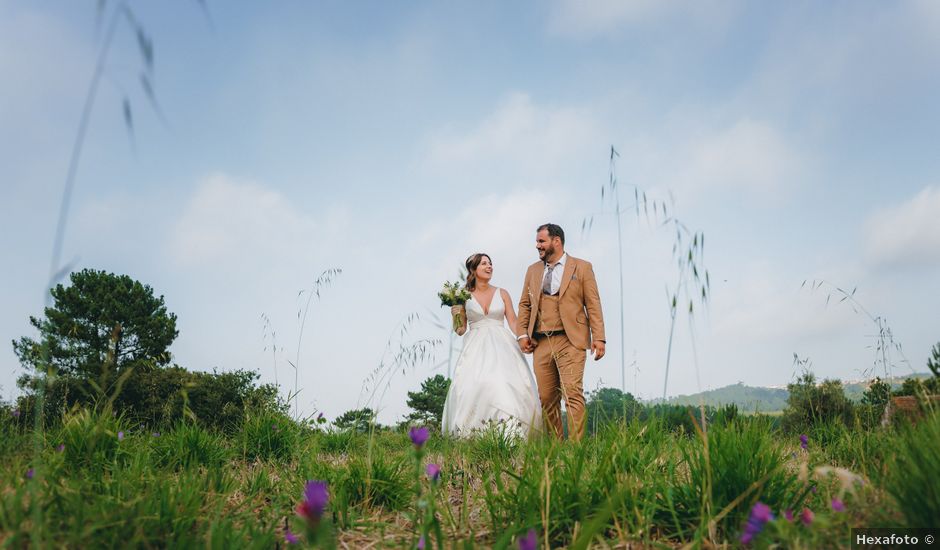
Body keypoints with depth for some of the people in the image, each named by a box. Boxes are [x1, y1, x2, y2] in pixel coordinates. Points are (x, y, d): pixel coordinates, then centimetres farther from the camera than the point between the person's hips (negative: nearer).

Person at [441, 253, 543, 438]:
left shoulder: (502, 294, 12)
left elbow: (513, 322, 7)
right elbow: (461, 330, 11)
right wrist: (456, 316, -8)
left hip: (501, 347, 1)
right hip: (476, 349, -1)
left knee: (507, 385, -19)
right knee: (473, 386, -19)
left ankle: (510, 434, -13)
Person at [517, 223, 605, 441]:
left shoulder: (582, 267, 5)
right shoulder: (533, 270, 17)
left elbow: (593, 305, 1)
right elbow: (524, 304, 18)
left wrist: (599, 338, -6)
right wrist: (522, 334, 5)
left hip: (570, 341, -4)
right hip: (540, 343, 4)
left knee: (573, 394, -11)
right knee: (547, 398, 5)